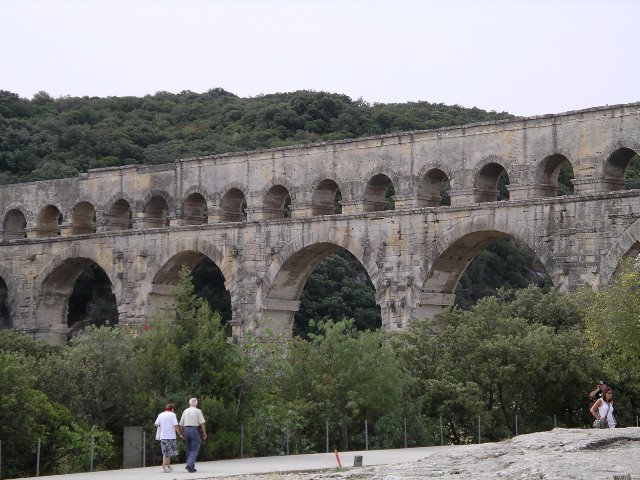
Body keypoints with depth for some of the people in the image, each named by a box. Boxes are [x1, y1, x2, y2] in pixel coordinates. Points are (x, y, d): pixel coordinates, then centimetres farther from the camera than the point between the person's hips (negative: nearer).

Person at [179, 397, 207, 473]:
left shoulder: (185, 411, 11)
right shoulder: (198, 411, -2)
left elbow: (181, 424, 13)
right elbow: (202, 423, -8)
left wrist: (183, 434, 23)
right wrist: (204, 434, -2)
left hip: (186, 430, 5)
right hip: (194, 429, -5)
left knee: (189, 449, 13)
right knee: (194, 449, -4)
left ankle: (191, 467, 14)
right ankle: (189, 465, -20)